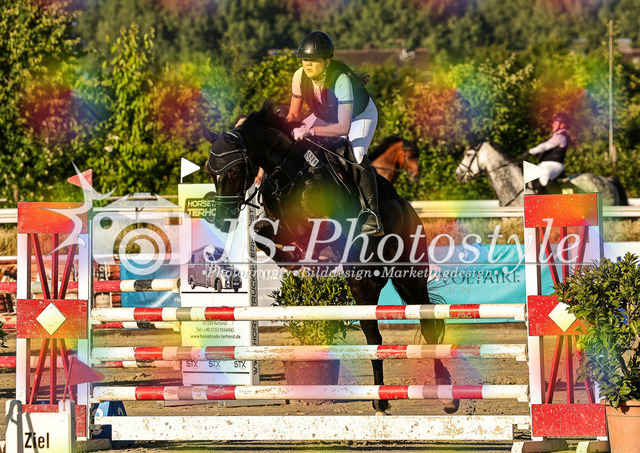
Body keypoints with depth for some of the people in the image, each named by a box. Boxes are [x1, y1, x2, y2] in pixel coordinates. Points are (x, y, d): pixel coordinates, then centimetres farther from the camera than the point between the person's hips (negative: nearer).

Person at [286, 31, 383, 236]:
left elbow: (343, 127, -44)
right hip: (327, 115, 6)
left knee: (356, 155, -31)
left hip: (360, 113, -6)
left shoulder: (340, 79, -39)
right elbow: (293, 115, -9)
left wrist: (310, 130, -54)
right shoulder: (300, 77, -23)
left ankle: (372, 215, -29)